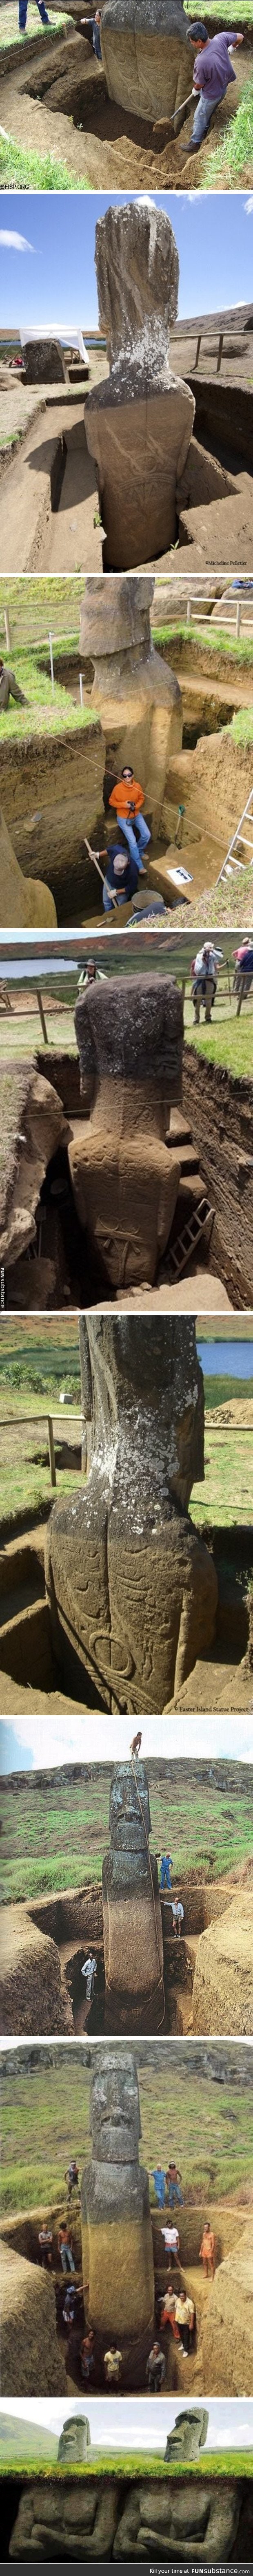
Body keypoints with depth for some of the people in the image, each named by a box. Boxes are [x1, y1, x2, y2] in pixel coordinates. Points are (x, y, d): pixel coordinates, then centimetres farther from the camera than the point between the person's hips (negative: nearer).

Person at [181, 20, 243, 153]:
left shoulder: (201, 61, -40)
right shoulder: (221, 38, -24)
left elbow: (200, 84, -22)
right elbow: (240, 37, -6)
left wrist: (196, 90, 3)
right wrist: (232, 49, 16)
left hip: (212, 94, -6)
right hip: (223, 88, 6)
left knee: (200, 118, 19)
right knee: (209, 113, 32)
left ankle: (195, 143, 39)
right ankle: (204, 130, 56)